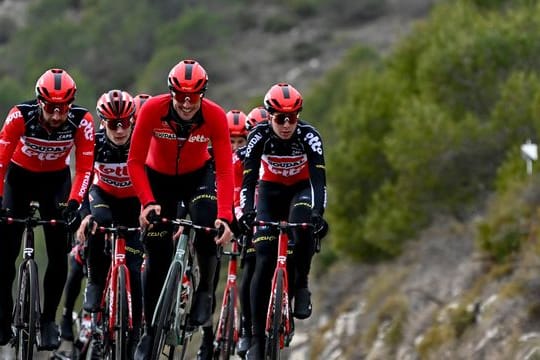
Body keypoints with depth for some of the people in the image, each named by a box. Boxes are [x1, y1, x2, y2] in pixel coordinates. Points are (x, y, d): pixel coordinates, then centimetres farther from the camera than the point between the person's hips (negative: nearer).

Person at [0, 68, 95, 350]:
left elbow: (84, 167, -23)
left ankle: (48, 320, 3)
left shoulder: (81, 120, -27)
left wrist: (73, 203, -35)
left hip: (56, 178, 1)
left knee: (59, 253, -10)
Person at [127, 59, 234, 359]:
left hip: (198, 176, 0)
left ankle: (206, 290, -4)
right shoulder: (153, 110, -29)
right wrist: (148, 203, -38)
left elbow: (225, 170, -29)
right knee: (157, 258, -2)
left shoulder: (215, 116, -28)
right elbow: (135, 162, -25)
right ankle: (151, 330, 12)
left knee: (207, 226, -29)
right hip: (159, 177, 0)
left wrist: (225, 216, -41)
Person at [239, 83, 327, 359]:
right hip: (270, 192, 1)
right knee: (264, 262, -13)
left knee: (303, 228, -37)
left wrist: (318, 212, -49)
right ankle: (258, 337, -8)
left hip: (301, 190, -1)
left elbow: (318, 178, -33)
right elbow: (248, 179, -26)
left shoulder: (308, 136, -25)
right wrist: (246, 211, -43)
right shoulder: (259, 136, -23)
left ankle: (300, 286, -14)